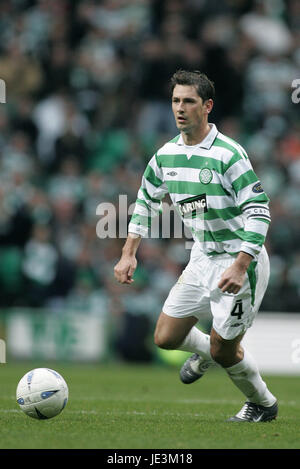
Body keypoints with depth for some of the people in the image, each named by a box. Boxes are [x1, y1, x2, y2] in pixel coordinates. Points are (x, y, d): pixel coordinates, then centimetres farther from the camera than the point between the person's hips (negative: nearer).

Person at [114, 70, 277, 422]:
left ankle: (263, 404, 25)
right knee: (165, 337, 6)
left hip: (240, 261, -7)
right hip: (201, 260, 7)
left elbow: (258, 211, -22)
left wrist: (239, 267, -29)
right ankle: (204, 352, 41)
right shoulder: (167, 155, 0)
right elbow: (146, 199, 17)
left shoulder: (228, 154, -21)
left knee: (224, 350, -2)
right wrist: (129, 253, 10)